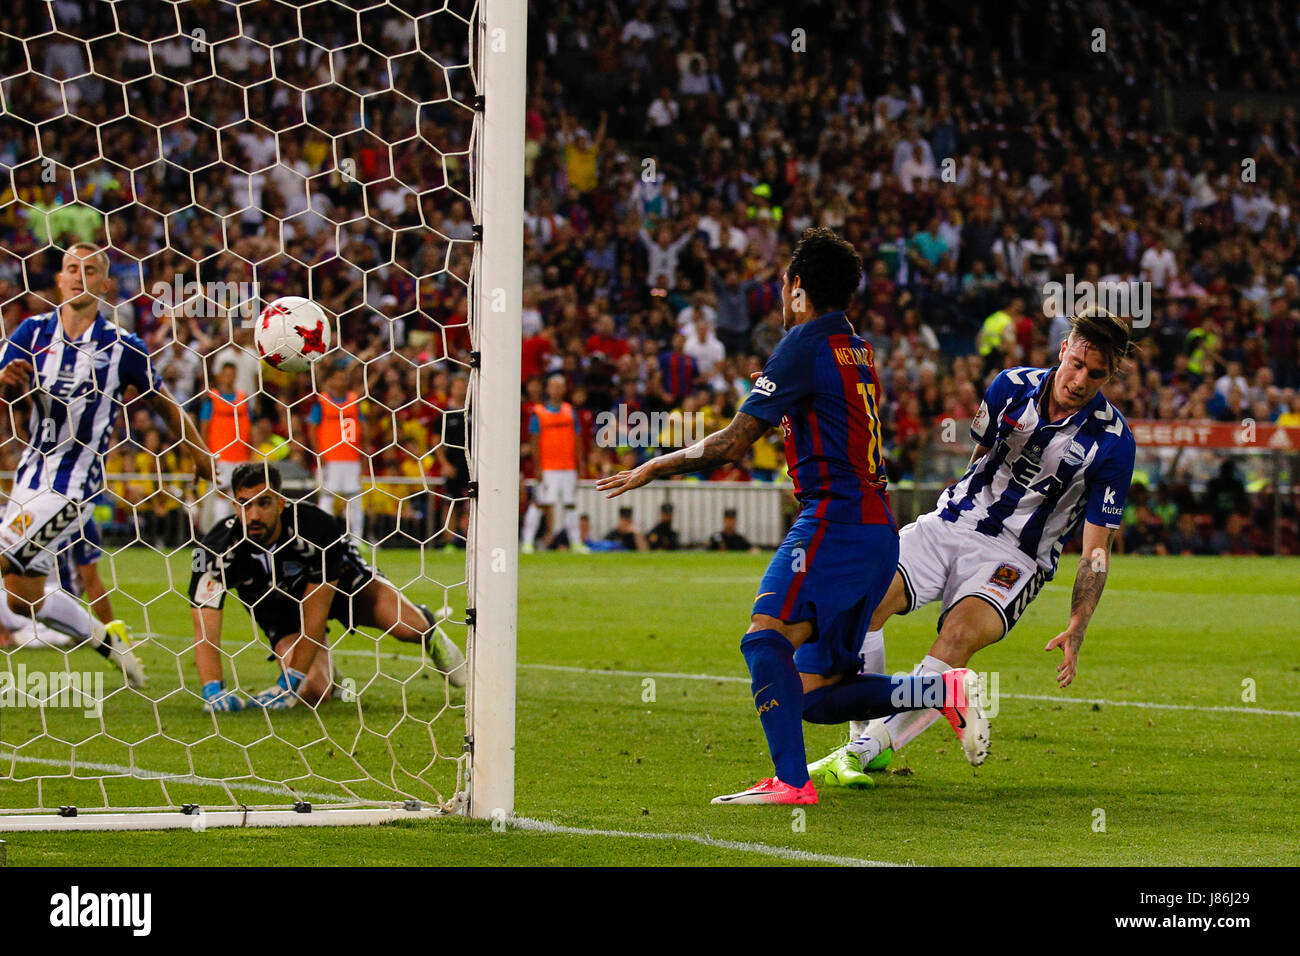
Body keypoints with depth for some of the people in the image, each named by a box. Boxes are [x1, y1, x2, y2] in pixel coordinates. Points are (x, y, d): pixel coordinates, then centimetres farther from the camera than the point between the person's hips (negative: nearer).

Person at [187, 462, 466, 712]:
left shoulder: (317, 527, -35)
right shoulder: (216, 549, -32)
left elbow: (315, 613, -32)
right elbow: (205, 628, -35)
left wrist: (288, 683, -37)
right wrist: (213, 691, -51)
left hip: (340, 581, -1)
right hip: (281, 613, 1)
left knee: (406, 626, -23)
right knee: (314, 692, -23)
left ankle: (429, 631, 17)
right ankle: (327, 671, 17)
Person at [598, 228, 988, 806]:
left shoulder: (807, 342, -6)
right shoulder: (857, 349, 20)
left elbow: (733, 444, -7)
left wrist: (654, 469, 3)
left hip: (837, 519, -9)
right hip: (879, 533, 9)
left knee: (766, 638, -23)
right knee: (816, 695, 10)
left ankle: (790, 780, -35)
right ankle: (943, 691, 5)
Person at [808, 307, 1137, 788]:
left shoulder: (1113, 442, -12)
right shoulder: (1012, 386, -3)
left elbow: (1096, 550, -11)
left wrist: (1076, 629, -20)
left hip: (1018, 557, -4)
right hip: (950, 525, 4)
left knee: (959, 634, -33)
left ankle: (869, 749, -28)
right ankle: (864, 737, -13)